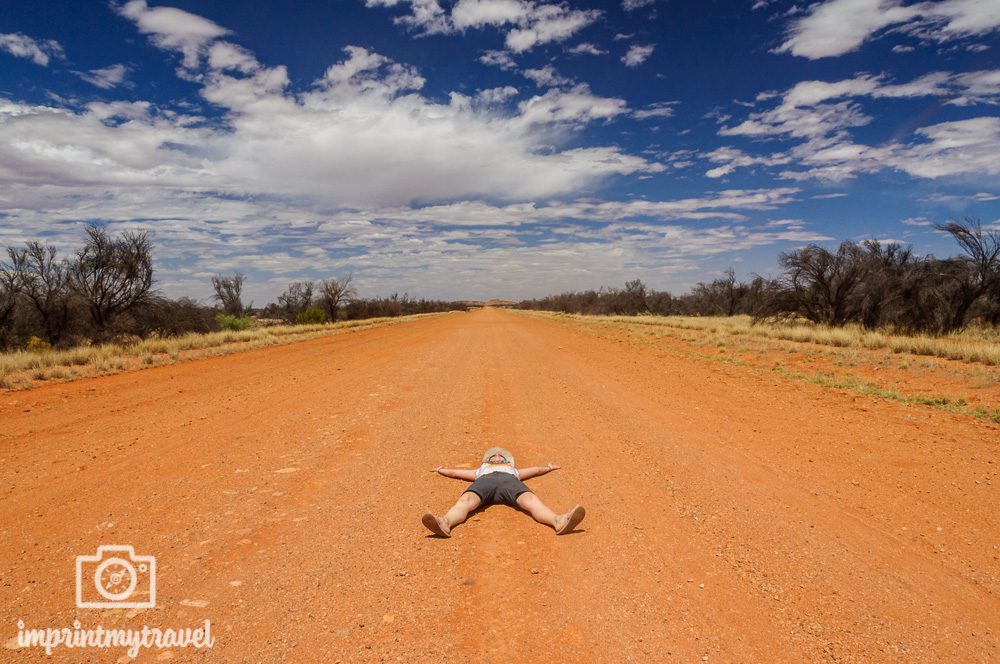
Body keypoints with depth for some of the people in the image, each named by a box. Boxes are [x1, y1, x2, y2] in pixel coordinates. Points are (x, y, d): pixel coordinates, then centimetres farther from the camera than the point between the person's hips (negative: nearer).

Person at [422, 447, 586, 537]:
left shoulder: (513, 470, 49)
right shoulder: (481, 470, 49)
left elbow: (536, 470, 59)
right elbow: (453, 472, 57)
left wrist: (548, 467, 77)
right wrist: (440, 470, 73)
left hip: (509, 479, 0)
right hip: (484, 480, 0)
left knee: (530, 499, -35)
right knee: (466, 500, -38)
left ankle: (558, 521, -66)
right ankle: (445, 523, -70)